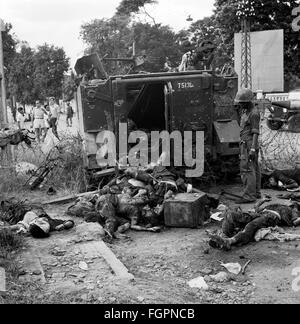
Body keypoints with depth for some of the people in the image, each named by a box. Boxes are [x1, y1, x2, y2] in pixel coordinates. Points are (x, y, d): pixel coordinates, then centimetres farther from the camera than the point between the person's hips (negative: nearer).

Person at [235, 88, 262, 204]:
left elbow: (255, 132, -20)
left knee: (247, 169, -11)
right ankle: (256, 193, 18)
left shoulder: (254, 113, -16)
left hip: (249, 145, -10)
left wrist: (252, 149, -25)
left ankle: (249, 196, -11)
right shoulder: (246, 111, 14)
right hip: (246, 144, 10)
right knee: (254, 169, 12)